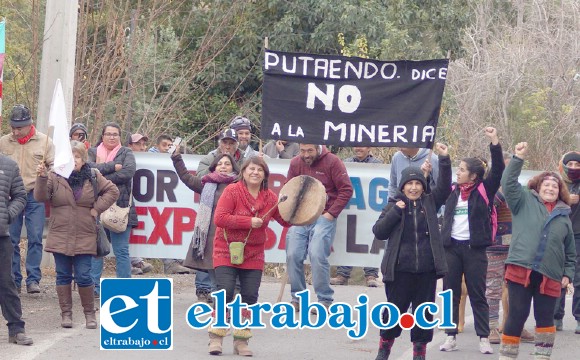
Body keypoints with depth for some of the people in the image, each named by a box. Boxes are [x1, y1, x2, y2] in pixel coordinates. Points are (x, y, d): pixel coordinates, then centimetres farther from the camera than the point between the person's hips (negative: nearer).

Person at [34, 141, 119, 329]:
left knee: (83, 276, -2)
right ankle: (66, 313, 14)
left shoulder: (93, 177, 4)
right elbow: (40, 197, -12)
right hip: (60, 237, 0)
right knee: (63, 276, 6)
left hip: (84, 238, 0)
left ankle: (90, 313, 12)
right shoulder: (55, 177, -2)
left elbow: (112, 191, 9)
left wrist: (97, 208, -1)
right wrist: (42, 178, -28)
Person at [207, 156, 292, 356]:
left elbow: (286, 221, 8)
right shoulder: (232, 191, -8)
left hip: (253, 255, 4)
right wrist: (249, 222, -20)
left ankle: (241, 340, 11)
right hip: (227, 252, -4)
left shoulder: (270, 197, 5)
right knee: (225, 293, -12)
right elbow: (219, 218, -18)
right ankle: (216, 337, -1)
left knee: (250, 296, 0)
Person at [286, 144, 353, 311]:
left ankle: (325, 300, -6)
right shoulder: (296, 163, 8)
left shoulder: (332, 162, -5)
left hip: (323, 217, -5)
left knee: (317, 255, -16)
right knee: (293, 255, -3)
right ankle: (297, 298, 10)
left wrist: (331, 213, -9)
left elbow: (346, 190, -5)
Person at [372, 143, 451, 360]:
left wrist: (444, 159, -7)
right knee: (394, 309, 5)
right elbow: (379, 232, -1)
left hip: (427, 269, 2)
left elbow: (444, 187, 1)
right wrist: (395, 212, -13)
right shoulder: (394, 205, 4)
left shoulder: (430, 202, 10)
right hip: (400, 269, -2)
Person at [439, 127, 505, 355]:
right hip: (451, 247, 4)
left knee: (477, 295, 0)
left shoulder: (484, 190, 0)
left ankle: (484, 339, 4)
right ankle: (451, 337, 10)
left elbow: (498, 170, -9)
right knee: (451, 293, 5)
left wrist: (494, 143, -18)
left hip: (474, 248, -4)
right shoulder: (452, 191, 10)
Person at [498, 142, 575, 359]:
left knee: (545, 318, 6)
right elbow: (508, 183, -6)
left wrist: (568, 274, 10)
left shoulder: (564, 216, 14)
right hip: (521, 270, -2)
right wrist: (519, 158, -11)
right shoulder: (525, 201, 8)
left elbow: (570, 251, 19)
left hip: (550, 276, 3)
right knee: (517, 316, 0)